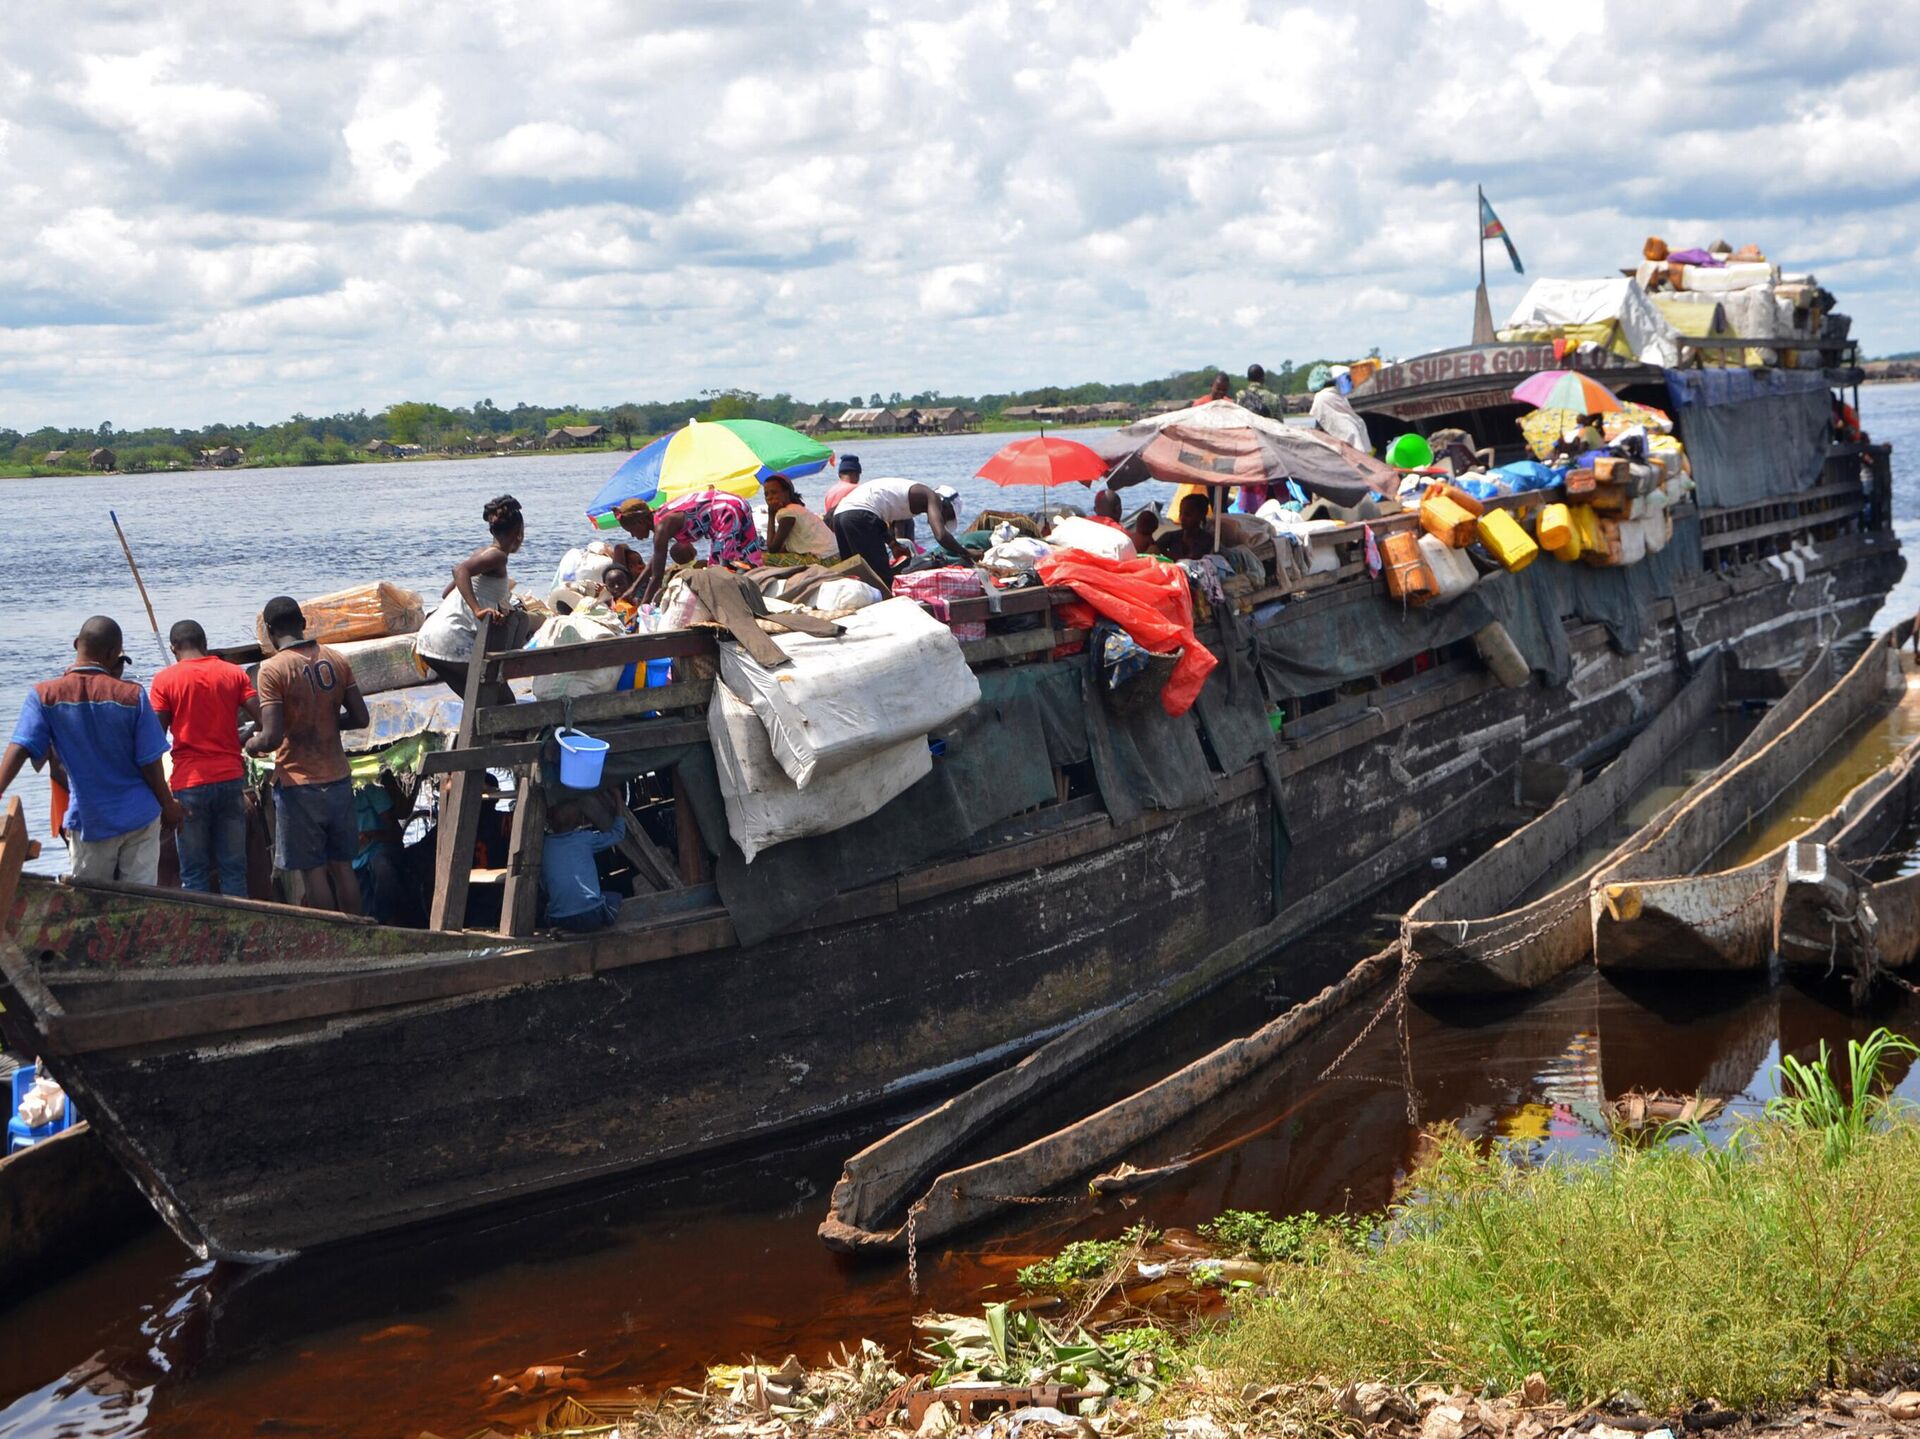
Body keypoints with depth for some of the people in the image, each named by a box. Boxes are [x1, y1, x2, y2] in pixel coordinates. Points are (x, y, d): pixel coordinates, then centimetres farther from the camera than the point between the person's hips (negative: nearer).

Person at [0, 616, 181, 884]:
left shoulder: (46, 694, -9)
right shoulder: (131, 695, -11)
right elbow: (150, 763, -8)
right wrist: (168, 805, 6)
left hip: (89, 821, 0)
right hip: (139, 817, 0)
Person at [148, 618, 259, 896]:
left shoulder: (164, 680, -2)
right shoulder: (234, 673, 4)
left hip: (189, 782, -2)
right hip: (231, 779, 2)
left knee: (194, 873, 4)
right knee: (233, 869, 7)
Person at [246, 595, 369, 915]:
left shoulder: (273, 669, -14)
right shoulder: (336, 660, 2)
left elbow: (272, 737, -19)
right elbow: (360, 718, 6)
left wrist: (252, 744, 2)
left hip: (298, 784, -5)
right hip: (338, 780, 5)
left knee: (313, 872, 2)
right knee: (342, 867, 12)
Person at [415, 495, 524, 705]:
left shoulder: (483, 552, 20)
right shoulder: (497, 556, -6)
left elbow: (446, 592, 26)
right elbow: (460, 570, -25)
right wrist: (478, 611, -32)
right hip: (452, 640, -9)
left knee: (479, 702, 16)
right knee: (503, 701, -3)